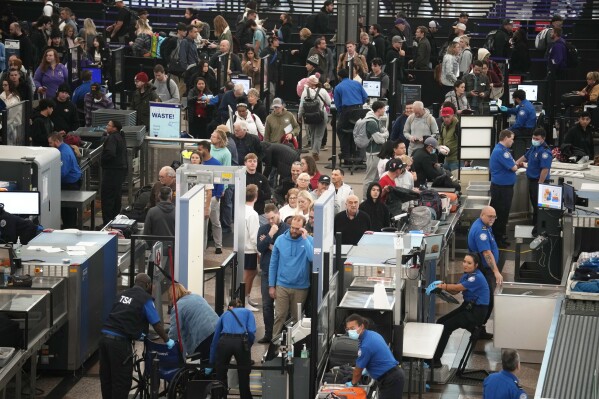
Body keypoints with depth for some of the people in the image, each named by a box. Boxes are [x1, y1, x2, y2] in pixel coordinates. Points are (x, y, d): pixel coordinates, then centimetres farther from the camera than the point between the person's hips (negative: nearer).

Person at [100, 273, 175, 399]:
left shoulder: (123, 294, 19)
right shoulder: (146, 299, -1)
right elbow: (157, 325, 0)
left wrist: (136, 333, 43)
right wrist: (167, 340, 14)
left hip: (105, 337, 7)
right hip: (119, 341, -7)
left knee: (106, 378, 15)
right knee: (122, 379, 2)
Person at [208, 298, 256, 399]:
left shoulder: (225, 314, 31)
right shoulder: (247, 312, 26)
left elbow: (215, 339, 33)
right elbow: (251, 332, 4)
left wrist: (211, 364, 39)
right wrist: (248, 347, 20)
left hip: (224, 342, 1)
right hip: (241, 342, -1)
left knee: (220, 379, 14)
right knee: (244, 379, 12)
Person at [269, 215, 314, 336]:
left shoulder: (309, 240, -5)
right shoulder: (281, 240, -1)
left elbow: (312, 258, -23)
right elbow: (273, 264, 4)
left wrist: (305, 238, -23)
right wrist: (271, 286, 3)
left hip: (301, 287, 0)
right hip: (282, 286, 0)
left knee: (297, 318, 11)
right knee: (280, 316, -1)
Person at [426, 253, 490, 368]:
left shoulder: (477, 278, -18)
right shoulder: (467, 275, 11)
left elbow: (458, 288, -20)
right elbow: (454, 291, 6)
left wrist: (443, 286, -13)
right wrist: (443, 286, -12)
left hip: (476, 312, -9)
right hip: (467, 307, 9)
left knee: (446, 327, -16)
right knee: (440, 322, -2)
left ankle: (436, 361, -10)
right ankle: (432, 355, -2)